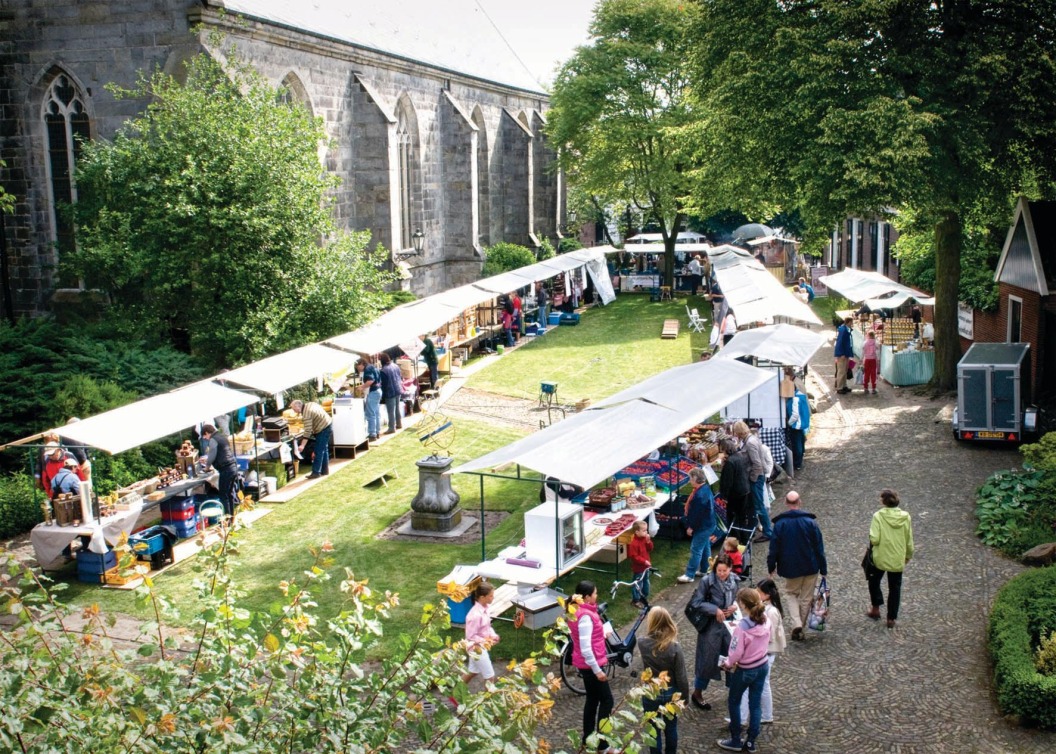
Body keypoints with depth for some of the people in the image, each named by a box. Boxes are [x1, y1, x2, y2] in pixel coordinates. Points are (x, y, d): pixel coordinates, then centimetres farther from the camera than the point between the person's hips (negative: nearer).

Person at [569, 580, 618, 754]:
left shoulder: (577, 611, 3)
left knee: (592, 699, 20)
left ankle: (588, 738, 31)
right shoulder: (585, 616, -27)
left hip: (584, 664, 10)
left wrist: (602, 634, 15)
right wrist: (597, 670, -22)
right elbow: (585, 648, -28)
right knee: (606, 700, 1)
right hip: (590, 665, -10)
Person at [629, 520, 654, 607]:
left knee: (646, 582, 21)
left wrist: (648, 541, -13)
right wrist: (644, 561, -27)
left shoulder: (644, 539, 0)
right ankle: (636, 600, 16)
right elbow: (634, 556, -25)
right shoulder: (634, 543, -25)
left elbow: (650, 549, 5)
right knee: (638, 584, 3)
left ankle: (644, 596, 38)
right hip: (638, 568, -8)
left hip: (646, 566, 8)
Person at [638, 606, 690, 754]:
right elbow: (681, 677, -15)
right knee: (671, 728, 22)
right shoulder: (675, 647, -20)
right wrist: (685, 697, -1)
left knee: (654, 731, 15)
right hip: (670, 693, 0)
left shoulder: (642, 643, -17)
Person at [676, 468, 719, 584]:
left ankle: (689, 575, -1)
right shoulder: (705, 488, 5)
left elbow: (697, 513, -27)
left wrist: (691, 526, -16)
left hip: (703, 526, -11)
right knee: (705, 547, 21)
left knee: (695, 550, -5)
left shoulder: (700, 495, -28)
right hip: (707, 524, 11)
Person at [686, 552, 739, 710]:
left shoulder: (733, 580, -2)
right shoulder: (707, 581, -17)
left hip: (729, 624, 5)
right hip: (711, 626, -5)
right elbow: (696, 603, -16)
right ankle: (697, 694, 23)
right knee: (708, 661, 5)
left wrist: (735, 605, -7)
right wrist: (715, 610, -23)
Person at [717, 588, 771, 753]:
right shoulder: (765, 619, -10)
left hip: (745, 670, -6)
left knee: (733, 703, 16)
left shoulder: (742, 627, -30)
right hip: (763, 666, 6)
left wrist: (727, 664, -4)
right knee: (755, 704, 17)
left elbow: (736, 653, -24)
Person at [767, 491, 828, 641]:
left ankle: (796, 623, -1)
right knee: (806, 598, 15)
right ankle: (800, 629, 21)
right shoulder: (810, 521, -9)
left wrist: (771, 566, 7)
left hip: (790, 568, -1)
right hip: (810, 567, 1)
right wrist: (823, 568, 3)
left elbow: (774, 548, -6)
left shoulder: (779, 523, -11)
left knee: (790, 593, 19)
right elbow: (819, 547, -5)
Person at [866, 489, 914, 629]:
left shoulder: (878, 516, -17)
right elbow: (909, 540, 2)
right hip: (898, 559, 2)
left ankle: (876, 609, 26)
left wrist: (872, 543, 2)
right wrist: (909, 555, 18)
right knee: (895, 588, 13)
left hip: (880, 557, -2)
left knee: (874, 581, 24)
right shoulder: (905, 517, -6)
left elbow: (874, 539, -21)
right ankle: (891, 618, 16)